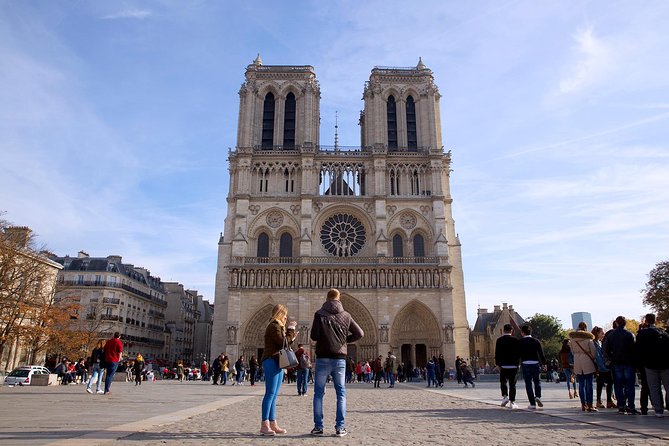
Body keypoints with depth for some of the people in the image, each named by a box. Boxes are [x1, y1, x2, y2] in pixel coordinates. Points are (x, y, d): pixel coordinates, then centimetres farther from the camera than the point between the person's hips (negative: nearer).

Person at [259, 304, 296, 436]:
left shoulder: (278, 326, 22)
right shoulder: (274, 326, -9)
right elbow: (283, 342, -16)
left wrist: (291, 337, 12)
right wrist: (291, 331, -5)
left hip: (277, 362, 10)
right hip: (271, 361, -10)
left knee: (273, 395, 8)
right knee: (270, 393, -11)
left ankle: (273, 424, 10)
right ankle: (264, 425, -10)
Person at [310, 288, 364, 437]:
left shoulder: (320, 314, -4)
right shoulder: (345, 315, 4)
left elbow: (314, 335, -11)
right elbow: (360, 333, 4)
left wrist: (322, 339, 10)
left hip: (323, 358, -2)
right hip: (340, 358, 2)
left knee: (319, 393, 8)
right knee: (341, 393, 9)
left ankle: (318, 427, 8)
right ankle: (340, 427, 5)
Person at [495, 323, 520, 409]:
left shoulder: (499, 340, -2)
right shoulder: (515, 340, -3)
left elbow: (497, 353, -3)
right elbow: (519, 352, 0)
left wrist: (498, 364, 4)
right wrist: (517, 362, 11)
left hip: (503, 365, 0)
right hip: (513, 365, 0)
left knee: (503, 382, 16)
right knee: (512, 384, 5)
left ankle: (505, 396, -4)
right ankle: (512, 402, 6)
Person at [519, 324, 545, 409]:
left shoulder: (520, 342, -3)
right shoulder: (536, 341, 1)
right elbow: (541, 354, 0)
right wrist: (544, 364, 6)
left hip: (525, 364, -2)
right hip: (535, 363, 2)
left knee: (528, 384, 4)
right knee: (537, 381, 20)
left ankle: (532, 404, 3)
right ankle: (538, 397, -2)